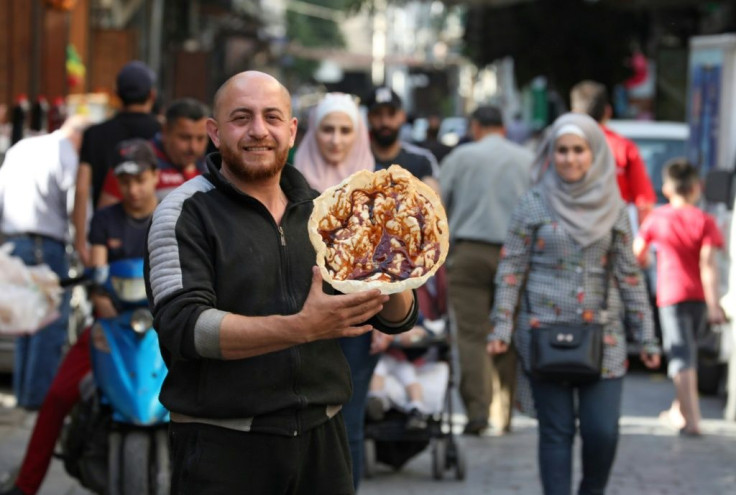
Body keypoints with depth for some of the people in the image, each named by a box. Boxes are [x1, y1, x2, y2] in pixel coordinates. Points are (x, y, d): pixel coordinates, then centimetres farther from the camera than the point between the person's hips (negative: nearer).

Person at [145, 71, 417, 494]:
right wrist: (301, 328, -29)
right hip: (222, 442, -4)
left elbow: (398, 319, 10)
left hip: (322, 438, 5)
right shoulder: (186, 212, -4)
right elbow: (183, 326, -19)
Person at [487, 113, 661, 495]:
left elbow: (629, 275, 10)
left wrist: (647, 337, 9)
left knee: (602, 431, -6)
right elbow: (511, 267, 2)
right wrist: (502, 327, -7)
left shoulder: (612, 208, 7)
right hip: (544, 333, -1)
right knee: (556, 432, 1)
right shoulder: (534, 205, 2)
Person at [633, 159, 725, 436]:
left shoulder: (657, 219, -2)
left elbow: (638, 252, 12)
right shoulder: (704, 222, -5)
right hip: (700, 296, 2)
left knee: (681, 357, -7)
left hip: (671, 296, -2)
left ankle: (691, 420, -18)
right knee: (687, 352, 21)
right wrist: (713, 305, -16)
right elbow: (708, 264, -13)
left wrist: (644, 263, 36)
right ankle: (680, 408, 34)